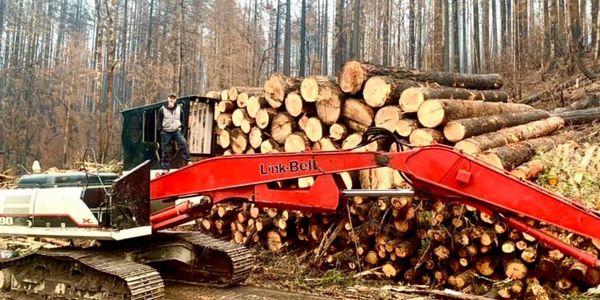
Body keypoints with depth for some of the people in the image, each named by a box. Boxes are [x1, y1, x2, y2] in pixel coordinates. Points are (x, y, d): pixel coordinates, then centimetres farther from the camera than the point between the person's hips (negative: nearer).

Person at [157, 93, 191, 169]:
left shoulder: (179, 109, 3)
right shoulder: (162, 109, -5)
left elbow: (182, 119, 17)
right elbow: (159, 121, 2)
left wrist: (180, 126, 6)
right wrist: (161, 130, -2)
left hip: (176, 131, 1)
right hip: (166, 132, -1)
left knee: (183, 143, -21)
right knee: (165, 150, 3)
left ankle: (188, 161, -15)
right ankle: (165, 167, 12)